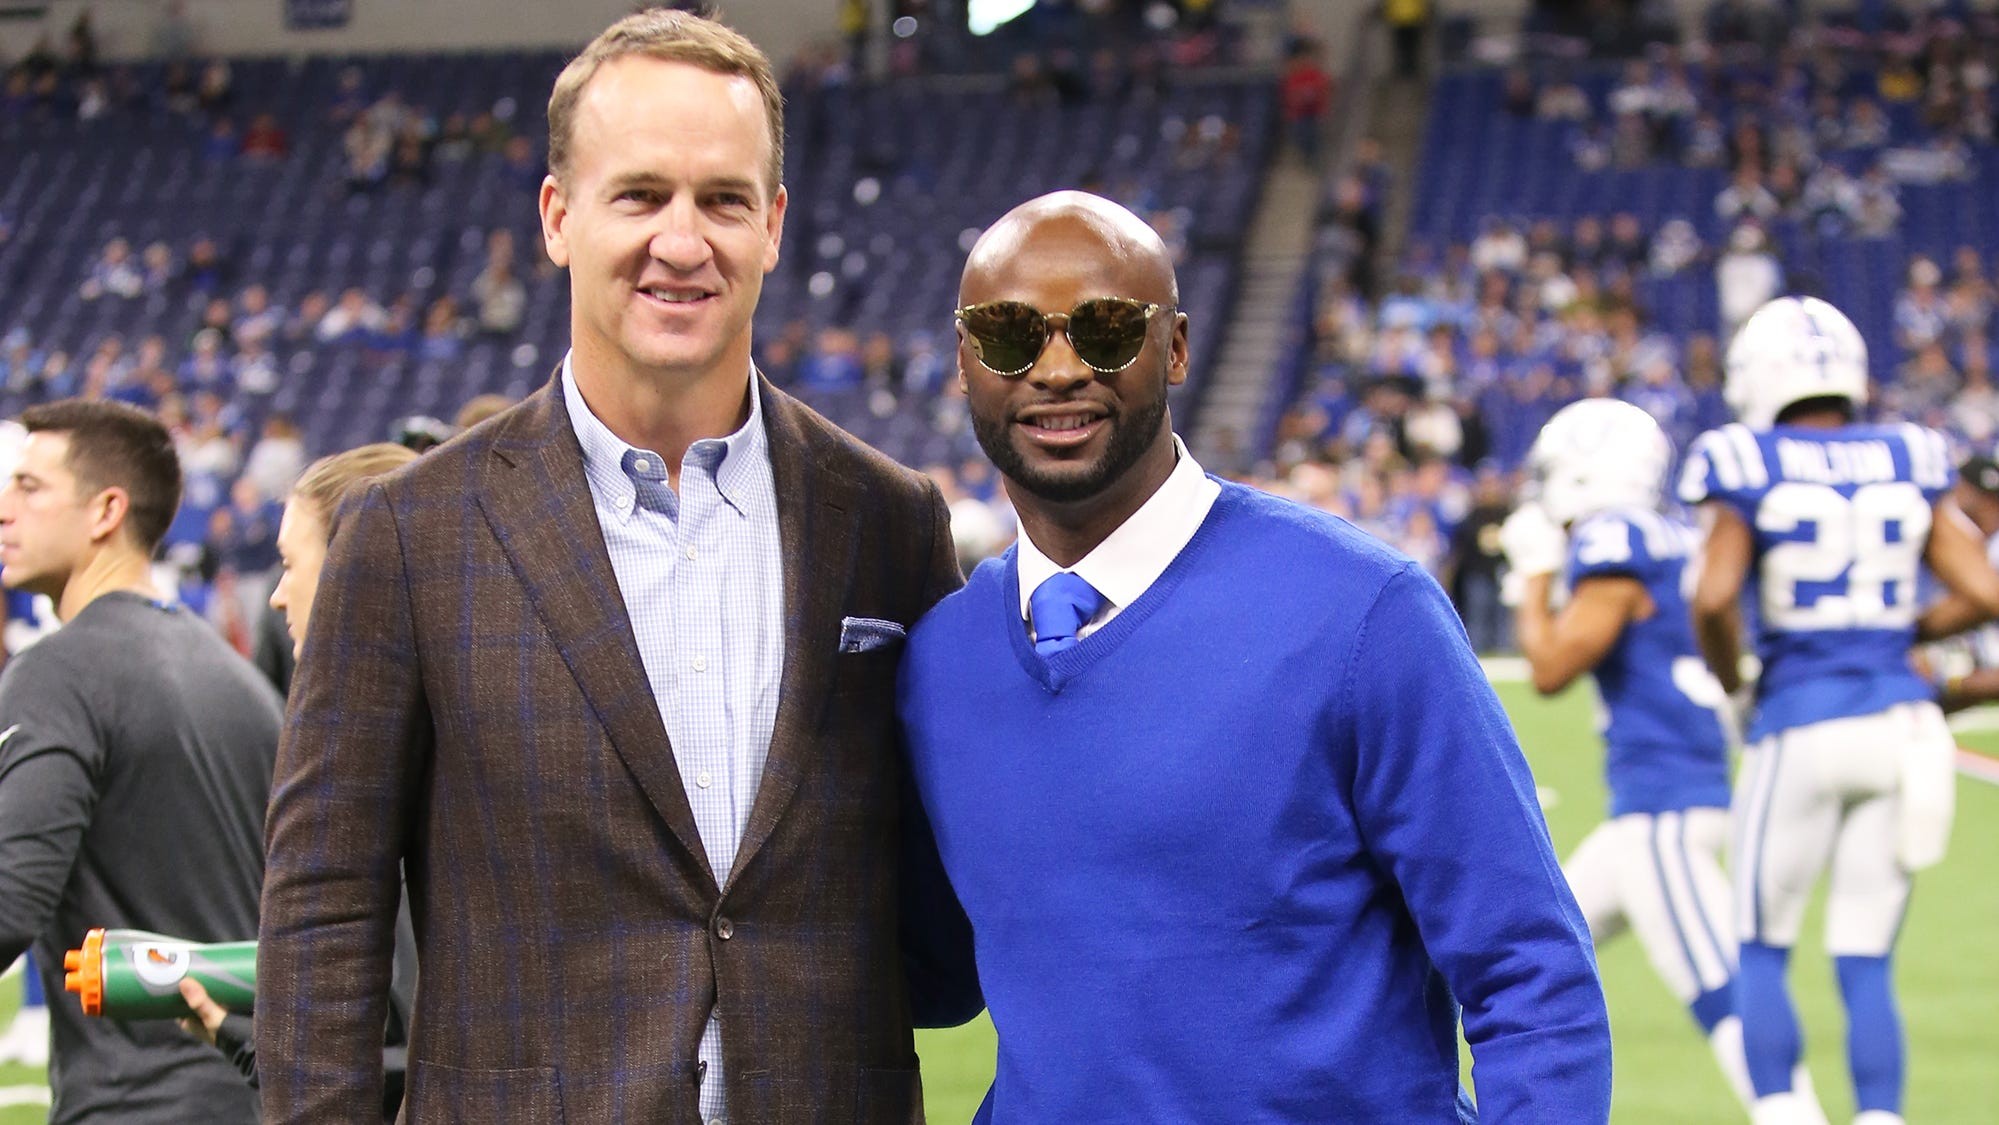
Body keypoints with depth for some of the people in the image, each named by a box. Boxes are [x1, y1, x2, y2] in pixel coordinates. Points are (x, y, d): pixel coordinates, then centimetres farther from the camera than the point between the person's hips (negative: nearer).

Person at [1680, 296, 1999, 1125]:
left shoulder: (1748, 472, -5)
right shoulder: (1909, 466, 6)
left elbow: (1714, 598, -18)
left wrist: (1730, 682, 0)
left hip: (1802, 727, -3)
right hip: (1901, 724, 4)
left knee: (1763, 952, 10)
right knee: (1866, 964, 8)